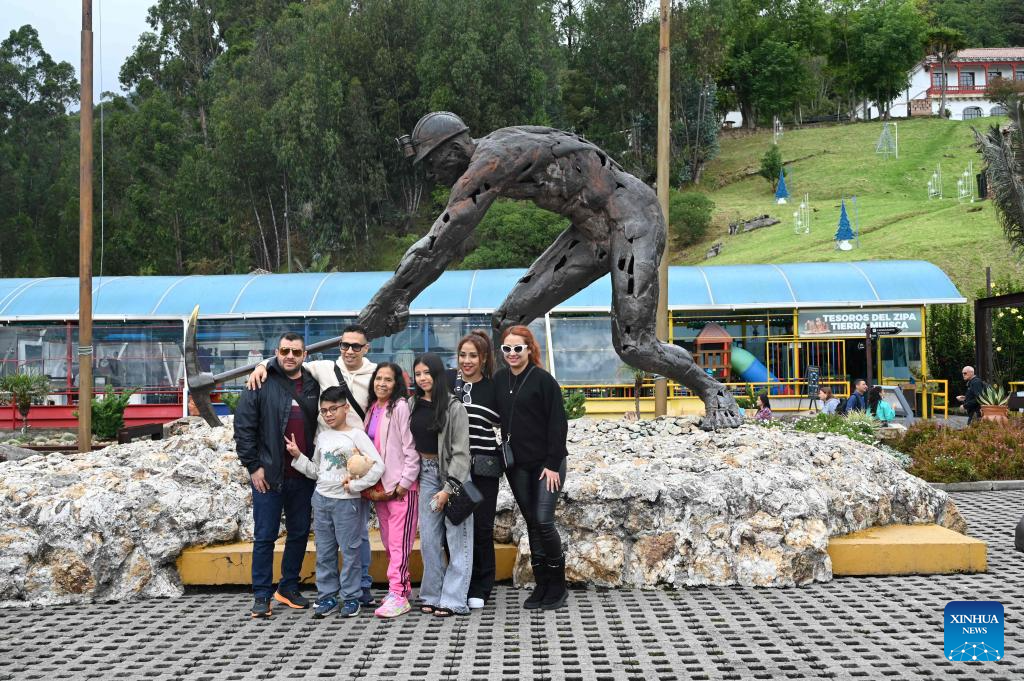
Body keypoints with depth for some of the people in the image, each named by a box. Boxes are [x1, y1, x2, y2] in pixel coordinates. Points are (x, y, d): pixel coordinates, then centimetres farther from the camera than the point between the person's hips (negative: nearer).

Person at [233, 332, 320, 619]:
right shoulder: (261, 384, -4)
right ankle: (262, 595, 10)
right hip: (269, 475, -4)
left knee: (300, 533, 12)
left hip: (304, 476, 4)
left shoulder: (313, 386, 8)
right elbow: (243, 426, -5)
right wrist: (253, 466, -10)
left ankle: (289, 588, 26)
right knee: (265, 536, 1)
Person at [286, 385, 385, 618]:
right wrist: (298, 456, 3)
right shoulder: (322, 437, 11)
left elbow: (378, 466, -15)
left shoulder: (357, 435, -7)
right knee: (324, 552, 10)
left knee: (350, 551, 1)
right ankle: (327, 597, 19)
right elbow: (315, 471, 15)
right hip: (321, 499, 6)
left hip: (347, 501, -6)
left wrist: (355, 485, -15)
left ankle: (351, 597, 11)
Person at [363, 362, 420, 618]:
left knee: (399, 542, -7)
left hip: (401, 486, -8)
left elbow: (410, 448, -13)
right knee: (388, 542, 12)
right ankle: (403, 588, 21)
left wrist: (404, 483, -15)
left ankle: (397, 595, -5)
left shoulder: (400, 407, -9)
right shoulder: (371, 410, 14)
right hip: (379, 487, 8)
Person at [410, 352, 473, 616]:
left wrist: (448, 488, -14)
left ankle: (452, 600, 2)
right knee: (428, 538, 8)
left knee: (456, 539, -3)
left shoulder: (453, 407, -10)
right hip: (425, 474, 5)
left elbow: (461, 451, -11)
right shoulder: (413, 405, 7)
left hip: (452, 475, -5)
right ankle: (432, 595, 17)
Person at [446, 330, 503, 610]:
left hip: (484, 467, -1)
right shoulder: (446, 380, 4)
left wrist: (503, 456, 3)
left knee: (482, 527, 2)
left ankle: (480, 589, 14)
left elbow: (503, 425, 13)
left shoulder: (493, 388, 3)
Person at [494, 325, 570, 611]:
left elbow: (558, 424, -10)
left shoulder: (543, 380, -9)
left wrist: (553, 464, -14)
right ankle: (542, 585, 16)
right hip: (517, 464, 5)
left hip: (546, 462, -5)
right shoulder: (499, 380, 6)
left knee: (543, 521, -10)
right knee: (531, 523, 9)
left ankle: (557, 585, 7)